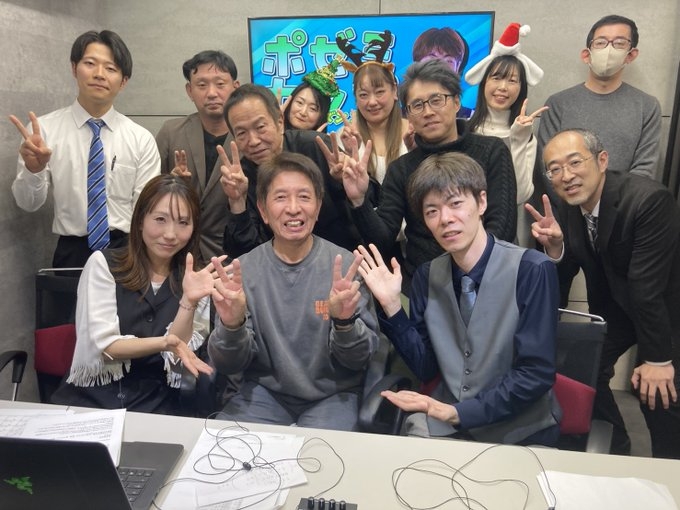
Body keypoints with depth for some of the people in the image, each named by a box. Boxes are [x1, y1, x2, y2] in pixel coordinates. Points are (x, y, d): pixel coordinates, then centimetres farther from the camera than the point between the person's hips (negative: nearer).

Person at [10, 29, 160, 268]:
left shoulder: (141, 139, -2)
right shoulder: (44, 129, -3)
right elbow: (28, 203, -2)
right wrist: (33, 169, -22)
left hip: (126, 251, 0)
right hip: (71, 253, 0)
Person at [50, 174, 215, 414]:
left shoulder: (195, 279, 4)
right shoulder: (103, 263, -2)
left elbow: (176, 356, -4)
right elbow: (104, 345, -9)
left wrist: (189, 302, -19)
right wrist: (164, 342, -23)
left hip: (155, 401, 1)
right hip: (91, 395, -1)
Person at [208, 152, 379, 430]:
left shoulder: (345, 265, -9)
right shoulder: (242, 270, -5)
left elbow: (360, 359, -8)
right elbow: (228, 364, -6)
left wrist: (345, 322, -30)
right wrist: (231, 325, -27)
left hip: (333, 394, -1)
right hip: (265, 390, 2)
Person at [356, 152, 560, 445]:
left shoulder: (532, 270, -16)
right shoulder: (426, 276, -1)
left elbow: (536, 374, -15)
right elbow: (425, 368, 0)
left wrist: (456, 411, -17)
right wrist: (391, 305, -11)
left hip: (522, 429, -2)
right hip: (444, 426, 3)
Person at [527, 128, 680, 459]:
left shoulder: (649, 200, -32)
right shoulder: (570, 203, -12)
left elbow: (648, 288, -30)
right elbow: (569, 268, -3)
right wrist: (555, 244, -25)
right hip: (613, 304, 6)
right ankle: (613, 447, 32)